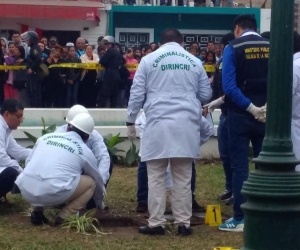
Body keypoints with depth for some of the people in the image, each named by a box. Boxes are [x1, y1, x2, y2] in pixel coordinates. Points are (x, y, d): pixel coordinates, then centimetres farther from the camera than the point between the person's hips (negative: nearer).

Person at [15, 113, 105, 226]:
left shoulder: (46, 137, 21)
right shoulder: (85, 152, 15)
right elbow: (97, 180, 31)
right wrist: (99, 202, 50)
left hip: (26, 190, 4)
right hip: (53, 193, -4)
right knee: (90, 182, 19)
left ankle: (37, 211, 18)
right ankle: (64, 217, 6)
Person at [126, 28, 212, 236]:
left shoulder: (149, 60, 6)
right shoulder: (194, 61, 10)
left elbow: (137, 93, 4)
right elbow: (206, 95, 17)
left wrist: (131, 121, 13)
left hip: (158, 124, -1)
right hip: (186, 125, 2)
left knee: (156, 177, 3)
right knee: (183, 177, 6)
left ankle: (156, 223, 3)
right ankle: (183, 223, 7)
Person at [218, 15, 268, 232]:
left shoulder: (233, 48, -7)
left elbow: (229, 86, -16)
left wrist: (250, 107, -14)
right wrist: (268, 105, 0)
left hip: (240, 114, -3)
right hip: (266, 115, 3)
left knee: (240, 167, 2)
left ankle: (240, 218, 3)